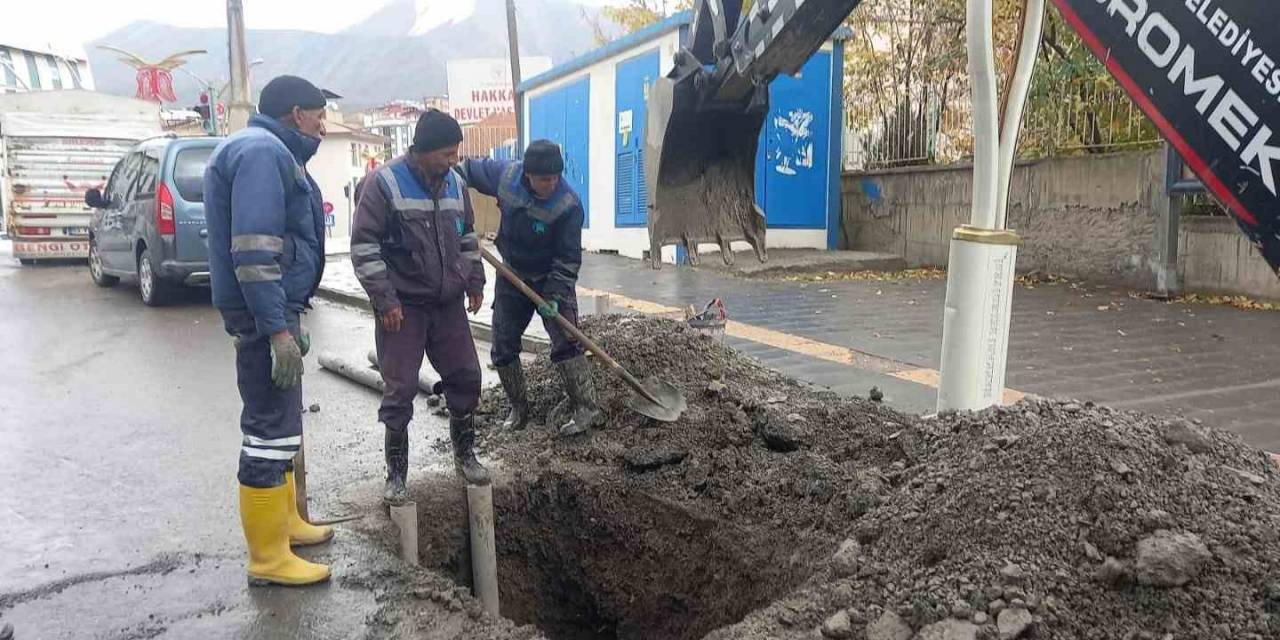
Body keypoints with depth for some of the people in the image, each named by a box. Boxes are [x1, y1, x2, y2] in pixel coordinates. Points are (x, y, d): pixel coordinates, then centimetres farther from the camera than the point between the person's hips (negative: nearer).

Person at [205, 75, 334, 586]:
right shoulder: (262, 150, -15)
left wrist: (289, 317, 24)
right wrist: (277, 329, -26)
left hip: (276, 305, 11)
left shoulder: (273, 152, 18)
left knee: (279, 419, 20)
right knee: (272, 430, -6)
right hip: (265, 311, -11)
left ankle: (284, 521, 34)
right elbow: (253, 250, -24)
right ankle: (269, 558, 2)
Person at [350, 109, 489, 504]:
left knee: (465, 378, 9)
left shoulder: (454, 182, 7)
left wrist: (474, 282, 15)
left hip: (449, 304, 6)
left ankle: (465, 455, 28)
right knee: (400, 390, 0)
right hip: (403, 306, -5)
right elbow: (364, 245, -13)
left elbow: (468, 237, 20)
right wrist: (385, 300, -16)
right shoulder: (383, 183, -12)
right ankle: (396, 474, 13)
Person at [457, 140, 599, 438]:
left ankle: (586, 407, -6)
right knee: (503, 348, 6)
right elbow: (470, 170, 5)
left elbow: (568, 257, -22)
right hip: (512, 277, 5)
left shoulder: (569, 204, -26)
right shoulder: (504, 174, -16)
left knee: (566, 343, -15)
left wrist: (556, 295, -27)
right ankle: (518, 409, 20)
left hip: (551, 279, -4)